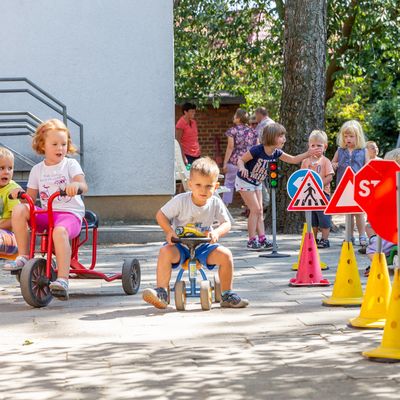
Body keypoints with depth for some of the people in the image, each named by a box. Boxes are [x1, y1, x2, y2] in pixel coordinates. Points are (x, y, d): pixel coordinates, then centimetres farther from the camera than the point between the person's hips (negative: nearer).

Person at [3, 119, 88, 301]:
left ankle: (62, 280, -45)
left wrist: (76, 185, -37)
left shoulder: (70, 164, 4)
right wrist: (19, 193, -7)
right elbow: (31, 197, 16)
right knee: (19, 210, -24)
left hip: (70, 212, -4)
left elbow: (83, 186, -12)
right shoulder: (37, 170, 15)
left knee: (59, 231, -39)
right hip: (45, 213, 4)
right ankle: (23, 257, -19)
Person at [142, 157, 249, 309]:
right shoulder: (180, 201, -13)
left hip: (203, 245, 2)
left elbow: (226, 223, -1)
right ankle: (161, 293, -25)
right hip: (181, 245, -2)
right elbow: (161, 215, -5)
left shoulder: (216, 203, -6)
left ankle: (227, 295, -2)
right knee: (165, 251, -33)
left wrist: (216, 232, -24)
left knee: (225, 255, -20)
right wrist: (169, 231, -22)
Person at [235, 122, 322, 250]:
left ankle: (262, 239, 8)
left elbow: (293, 160, -1)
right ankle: (252, 241, -6)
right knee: (255, 209, -11)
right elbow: (241, 160, -21)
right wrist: (242, 168, -42)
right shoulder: (257, 150, -29)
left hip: (256, 183, 8)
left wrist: (308, 153, -12)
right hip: (244, 181, -8)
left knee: (259, 211, 6)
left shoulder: (276, 153, -8)